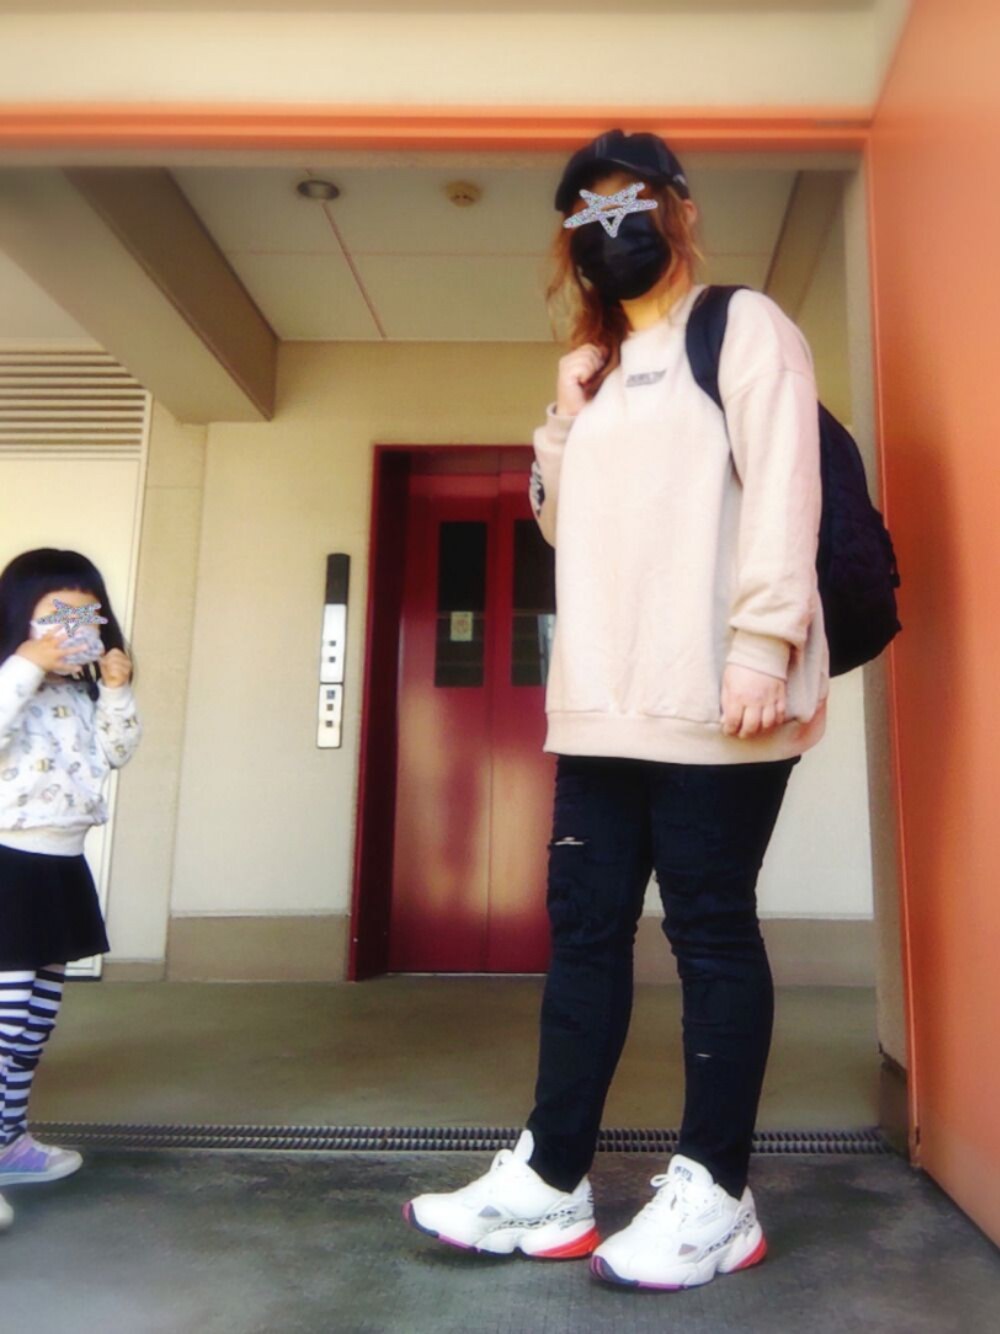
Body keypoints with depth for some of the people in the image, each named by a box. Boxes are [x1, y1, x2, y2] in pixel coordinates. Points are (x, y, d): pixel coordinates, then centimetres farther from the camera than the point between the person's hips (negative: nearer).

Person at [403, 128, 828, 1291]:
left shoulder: (744, 327, 7)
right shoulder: (603, 370, 26)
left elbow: (781, 485, -7)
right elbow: (562, 519, 26)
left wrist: (765, 642, -19)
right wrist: (565, 416, 12)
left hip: (710, 694, -7)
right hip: (604, 699, 7)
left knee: (709, 929, -1)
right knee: (584, 928, 6)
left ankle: (715, 1195, 12)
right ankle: (551, 1182, 16)